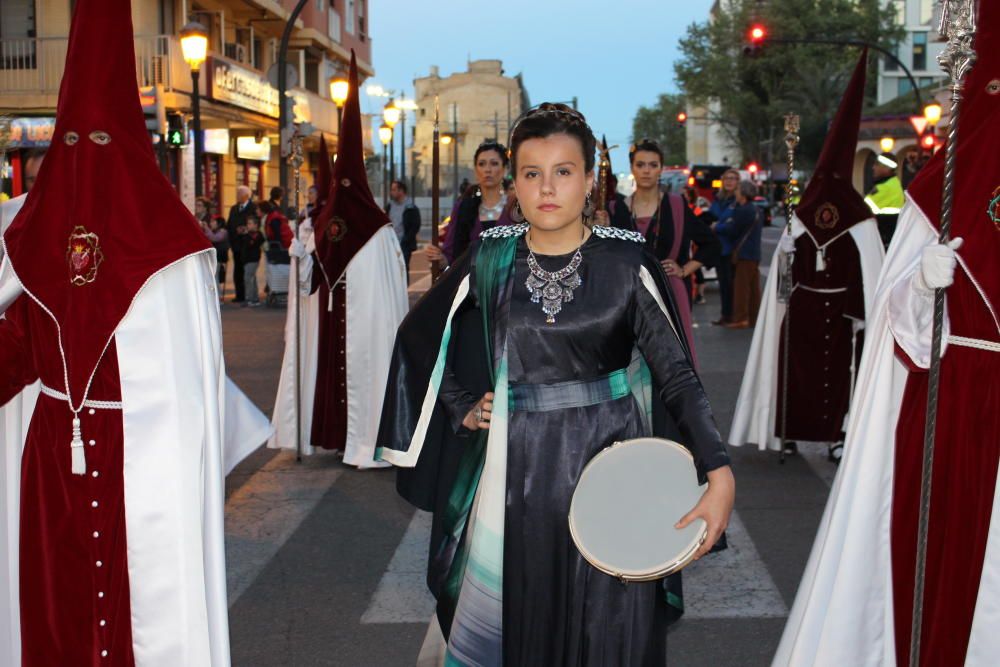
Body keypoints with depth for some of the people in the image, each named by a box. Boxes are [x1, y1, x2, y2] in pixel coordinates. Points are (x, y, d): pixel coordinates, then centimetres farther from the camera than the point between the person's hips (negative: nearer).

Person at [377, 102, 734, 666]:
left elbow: (677, 374, -7)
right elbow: (417, 338, 14)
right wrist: (463, 410, 4)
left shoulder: (629, 261, -4)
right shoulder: (490, 259, 1)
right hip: (516, 466, 1)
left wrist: (721, 473, -17)